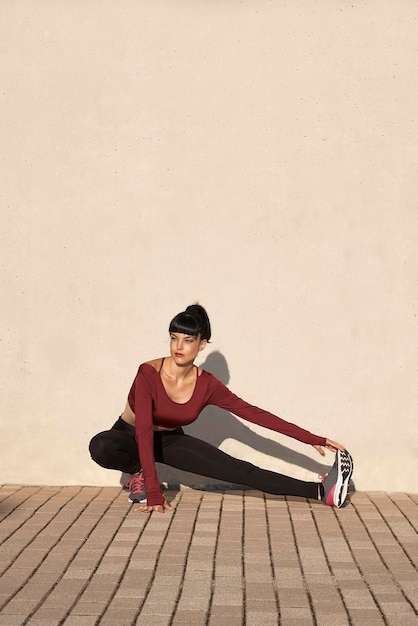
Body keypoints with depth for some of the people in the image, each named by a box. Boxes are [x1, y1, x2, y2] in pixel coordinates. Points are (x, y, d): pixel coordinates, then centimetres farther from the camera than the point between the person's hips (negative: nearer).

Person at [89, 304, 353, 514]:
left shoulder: (207, 385, -17)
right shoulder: (149, 374, -30)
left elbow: (254, 413, -14)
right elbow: (144, 433, -36)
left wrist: (313, 439, -17)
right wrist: (154, 493, -43)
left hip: (170, 440, 2)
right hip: (131, 437, -2)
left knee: (237, 469, -16)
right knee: (101, 447, -39)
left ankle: (321, 491, -22)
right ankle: (139, 473, -9)